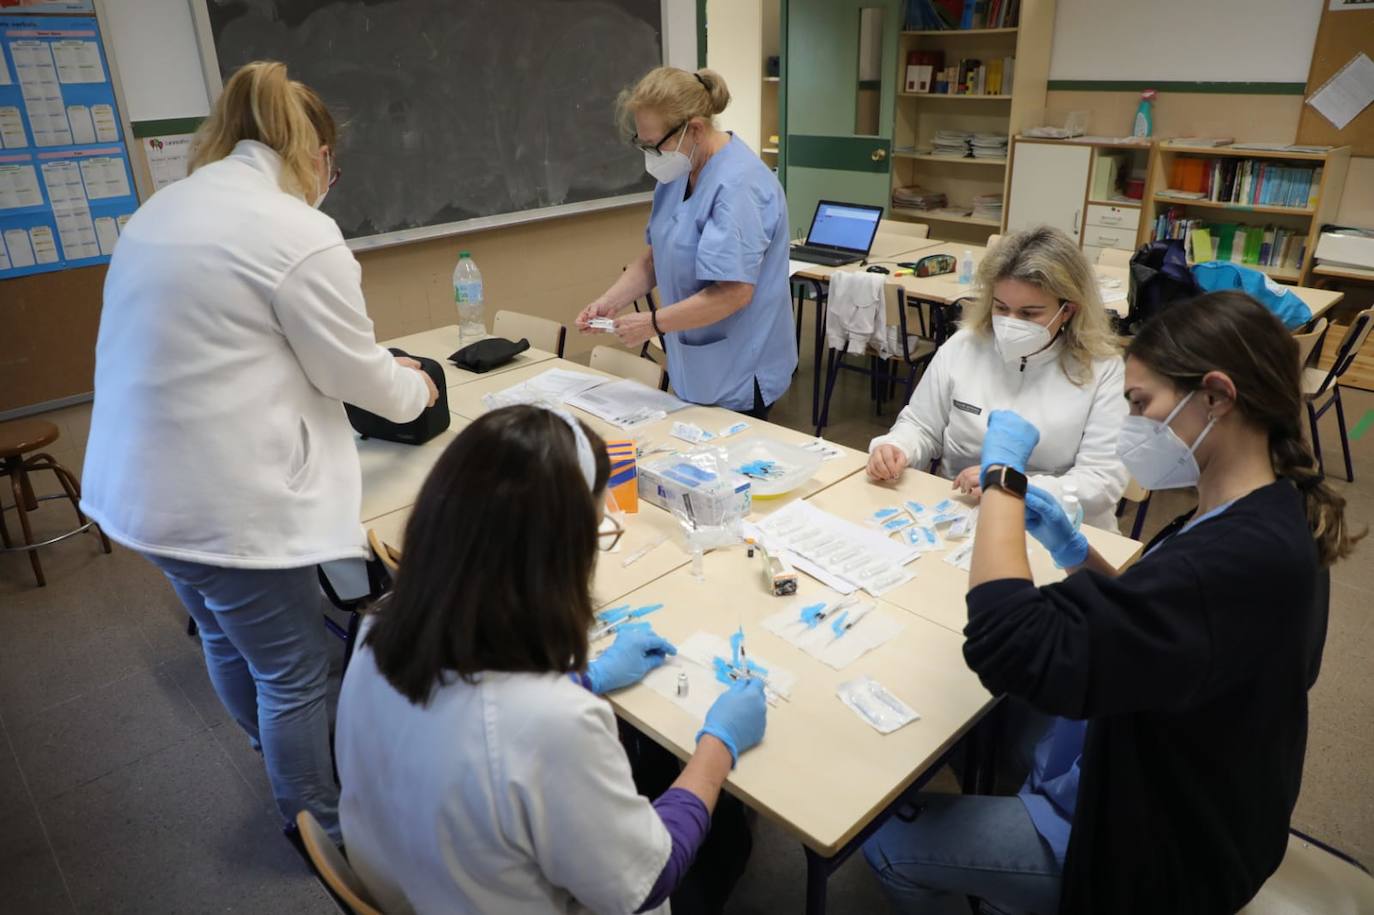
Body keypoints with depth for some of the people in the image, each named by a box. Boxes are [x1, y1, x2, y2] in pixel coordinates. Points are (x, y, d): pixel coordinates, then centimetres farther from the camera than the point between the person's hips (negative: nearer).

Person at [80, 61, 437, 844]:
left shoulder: (162, 209, 11)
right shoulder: (298, 232, -18)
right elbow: (353, 370, -10)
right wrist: (414, 390, 11)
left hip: (147, 481, 10)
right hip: (225, 497, -10)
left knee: (228, 640, 28)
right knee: (294, 670, 9)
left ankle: (284, 766, 52)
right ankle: (319, 825, 30)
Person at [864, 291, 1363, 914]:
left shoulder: (1240, 556, -36)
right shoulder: (1270, 517, -4)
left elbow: (1013, 650, -44)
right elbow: (1140, 620, 10)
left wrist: (1002, 474, -33)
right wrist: (1071, 548, -6)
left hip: (1152, 848, -9)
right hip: (1161, 794, 9)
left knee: (888, 842, 1)